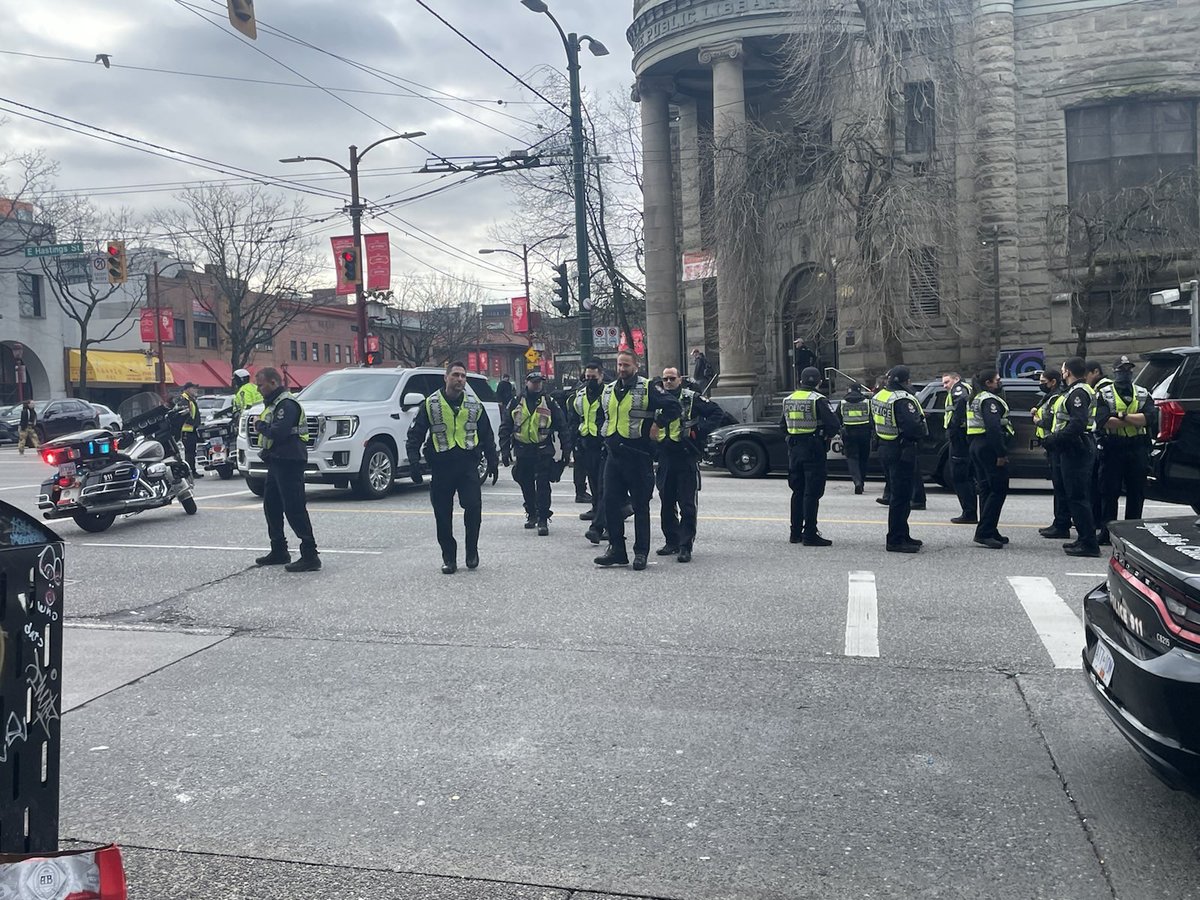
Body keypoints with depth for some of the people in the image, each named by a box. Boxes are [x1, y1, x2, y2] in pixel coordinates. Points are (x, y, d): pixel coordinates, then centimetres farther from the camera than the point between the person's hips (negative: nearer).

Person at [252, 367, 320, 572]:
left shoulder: (287, 403, -14)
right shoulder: (273, 402, 21)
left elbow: (279, 432, -24)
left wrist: (260, 426, -8)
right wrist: (261, 426, 2)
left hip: (289, 463, -11)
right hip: (277, 462, 11)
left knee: (295, 509, -13)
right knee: (271, 507, 16)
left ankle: (310, 555, -12)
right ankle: (279, 551, 26)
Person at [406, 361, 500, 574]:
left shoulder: (474, 404, 10)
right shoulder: (430, 404, 2)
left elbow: (487, 436, 18)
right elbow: (414, 436, 2)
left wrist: (492, 462, 13)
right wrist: (414, 463, -8)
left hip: (468, 465, 1)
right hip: (441, 466, 0)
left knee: (473, 507, -12)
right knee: (443, 516, 4)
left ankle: (472, 550, 9)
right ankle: (449, 558, 17)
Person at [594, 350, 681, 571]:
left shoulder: (648, 388, -6)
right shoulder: (608, 391, 14)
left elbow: (673, 407, -9)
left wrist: (656, 424, -7)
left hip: (638, 455, -6)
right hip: (614, 455, 6)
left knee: (640, 506, 2)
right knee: (610, 502, 4)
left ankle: (641, 553, 8)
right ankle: (616, 549, 13)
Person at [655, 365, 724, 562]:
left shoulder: (691, 399, -1)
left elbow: (716, 412, -1)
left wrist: (700, 431, -9)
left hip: (687, 459, -5)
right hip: (665, 459, 5)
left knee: (687, 505, -5)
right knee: (667, 504, 12)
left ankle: (685, 546, -4)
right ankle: (672, 542, 23)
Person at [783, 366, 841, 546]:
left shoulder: (789, 399, 8)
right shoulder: (818, 400, -13)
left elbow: (783, 424, 16)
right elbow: (834, 424, -18)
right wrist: (826, 435, 1)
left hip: (794, 449, 6)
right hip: (814, 450, -6)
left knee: (798, 491, 15)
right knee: (812, 492, -3)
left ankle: (796, 532, 19)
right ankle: (810, 535, -4)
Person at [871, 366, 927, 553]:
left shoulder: (878, 397, 10)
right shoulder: (902, 400, -20)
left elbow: (874, 422, 19)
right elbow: (913, 426, -28)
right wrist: (922, 427, -7)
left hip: (885, 449, 10)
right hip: (902, 452, -10)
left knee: (898, 494, 19)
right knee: (901, 497, -4)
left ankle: (902, 535, 28)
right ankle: (896, 541, -2)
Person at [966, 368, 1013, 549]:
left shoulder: (975, 399, 18)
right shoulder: (990, 400, -14)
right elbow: (993, 427, -24)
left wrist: (973, 446, 17)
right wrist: (1001, 453, -24)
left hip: (976, 446, 10)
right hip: (989, 447, -10)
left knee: (986, 489, 13)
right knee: (999, 490, -8)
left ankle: (990, 532, 17)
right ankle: (984, 533, -12)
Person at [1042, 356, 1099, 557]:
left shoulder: (1078, 393, -15)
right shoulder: (1083, 390, 20)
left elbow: (1078, 424, -26)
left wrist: (1055, 439, -22)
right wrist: (1054, 437, 13)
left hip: (1076, 450, -11)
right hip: (1082, 448, 11)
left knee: (1078, 497, -9)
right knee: (1077, 496, 15)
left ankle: (1089, 544, -8)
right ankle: (1085, 539, 22)